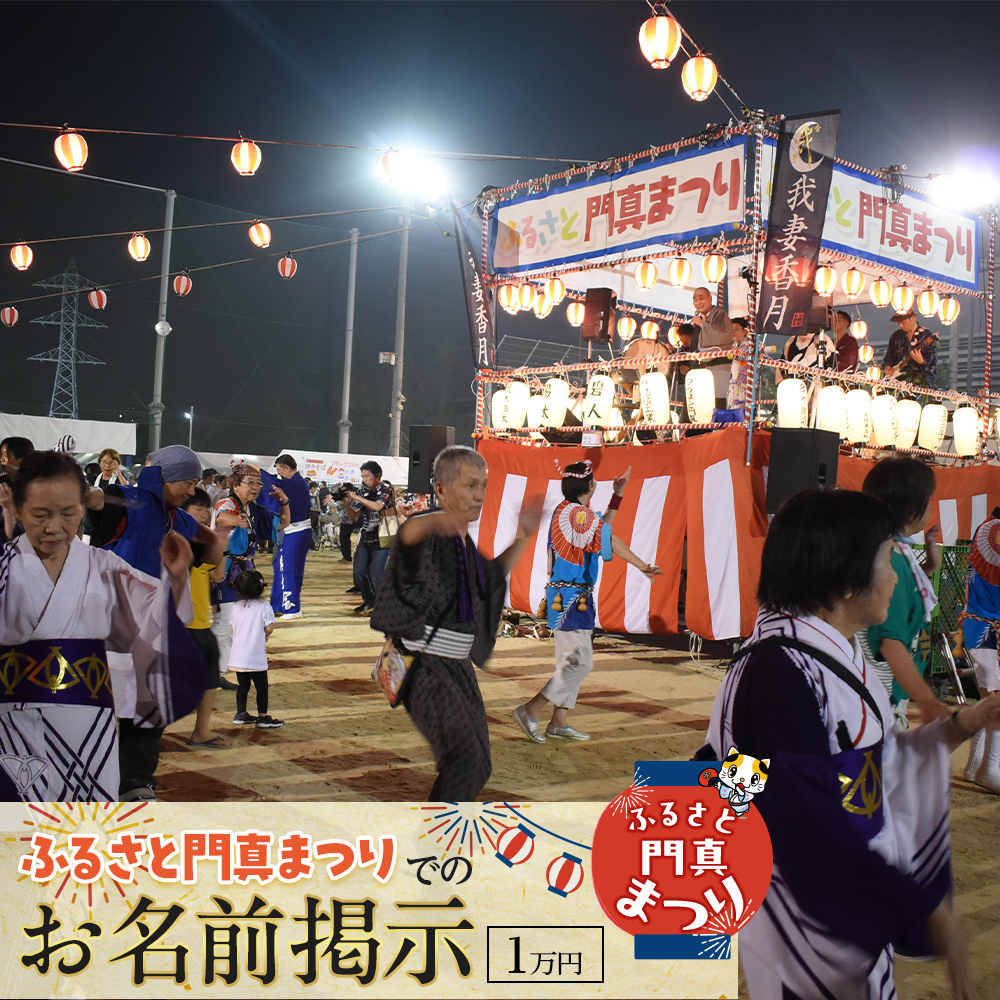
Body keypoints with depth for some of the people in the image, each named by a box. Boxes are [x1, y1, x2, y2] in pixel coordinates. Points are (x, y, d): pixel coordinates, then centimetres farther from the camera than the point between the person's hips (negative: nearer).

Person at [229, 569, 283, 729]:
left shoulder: (237, 607, 5)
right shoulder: (264, 607, -10)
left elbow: (232, 628, 10)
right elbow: (269, 628, -13)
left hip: (238, 655, 5)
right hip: (256, 656, -5)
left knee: (242, 685, 16)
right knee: (261, 686, 3)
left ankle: (241, 713, 22)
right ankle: (262, 717, 6)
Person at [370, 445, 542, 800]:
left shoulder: (465, 543, 10)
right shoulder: (427, 534, -16)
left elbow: (493, 578, 28)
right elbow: (410, 531, -41)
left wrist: (522, 536, 16)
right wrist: (434, 522, -64)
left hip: (457, 667, 9)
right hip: (421, 667, -9)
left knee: (479, 769, 19)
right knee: (463, 759, -28)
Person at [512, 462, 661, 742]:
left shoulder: (565, 511, 14)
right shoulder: (577, 513, -16)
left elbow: (600, 530, 21)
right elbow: (611, 542, -15)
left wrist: (617, 495, 24)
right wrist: (644, 567, -11)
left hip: (564, 597, 10)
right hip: (572, 598, -10)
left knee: (570, 660, 14)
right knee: (580, 662, -9)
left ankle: (559, 722, 17)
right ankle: (531, 709, -6)